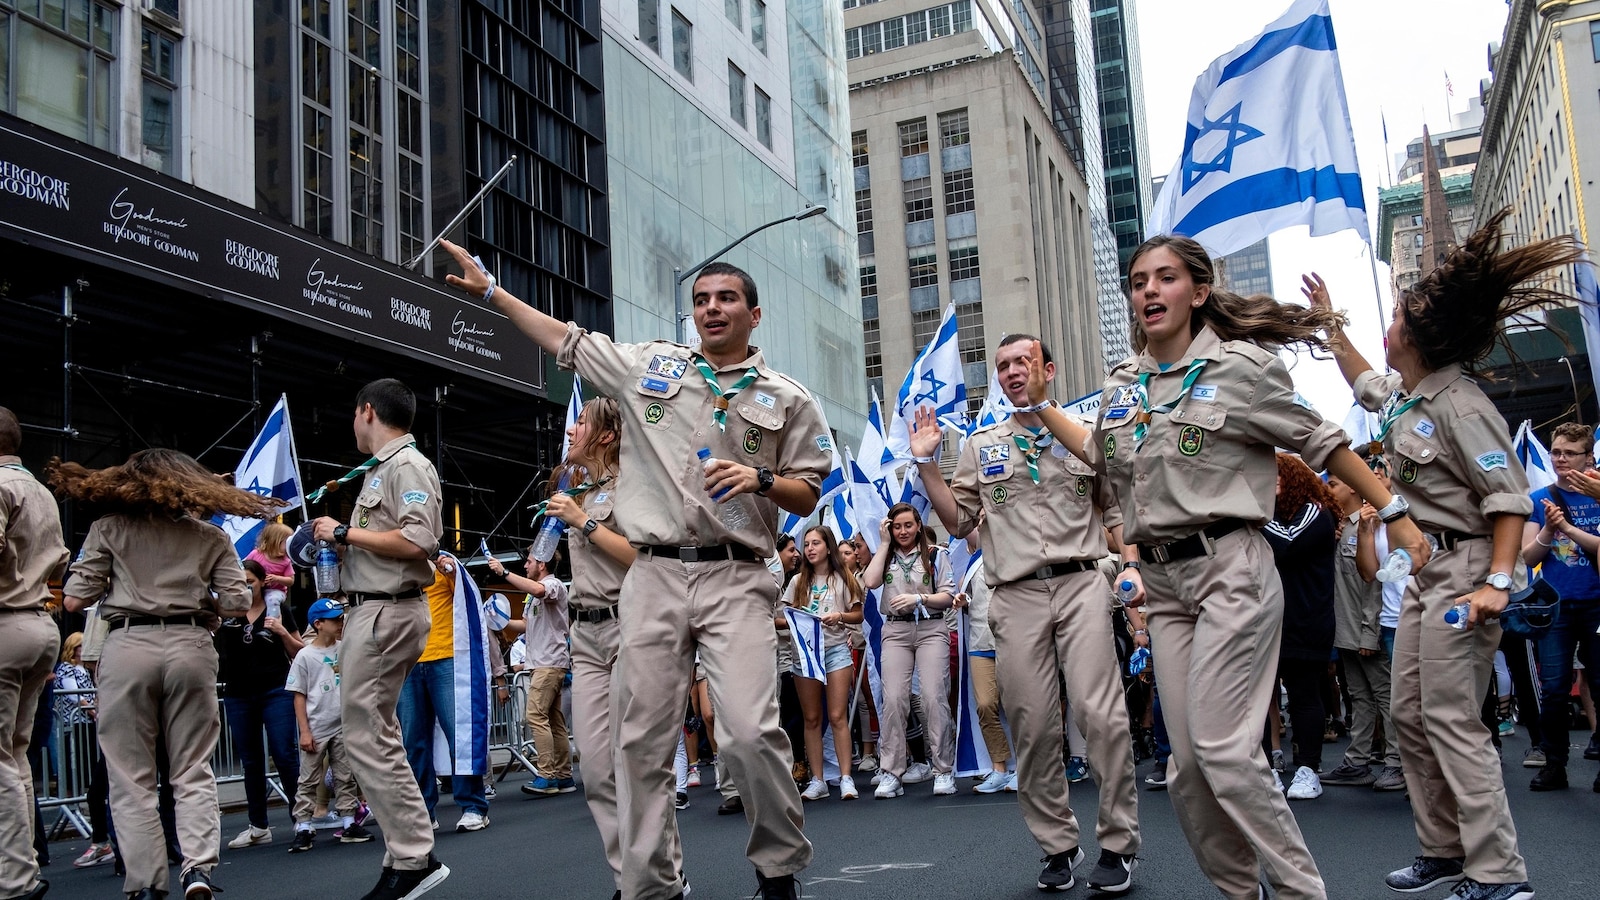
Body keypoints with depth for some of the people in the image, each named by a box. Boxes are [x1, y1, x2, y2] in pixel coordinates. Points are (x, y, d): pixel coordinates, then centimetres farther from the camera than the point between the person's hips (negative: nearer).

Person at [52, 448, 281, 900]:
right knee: (194, 771, 7)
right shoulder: (211, 538, 11)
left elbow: (73, 600, 4)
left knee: (131, 777, 5)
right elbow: (238, 603, 4)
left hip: (128, 646, -1)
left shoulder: (108, 529, 8)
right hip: (191, 647, 1)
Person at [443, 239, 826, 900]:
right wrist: (490, 291, 21)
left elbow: (807, 498, 10)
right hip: (655, 577, 3)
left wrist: (761, 479, -9)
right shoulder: (651, 365, 14)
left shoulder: (787, 400, 9)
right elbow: (566, 342, 22)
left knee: (750, 733, -15)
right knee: (643, 740, 3)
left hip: (736, 580, -2)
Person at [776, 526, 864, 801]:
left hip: (836, 649, -3)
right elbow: (787, 618, 12)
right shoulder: (798, 581, 13)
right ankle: (817, 781, 6)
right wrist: (774, 620, -9)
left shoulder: (842, 579, 6)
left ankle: (846, 778, -6)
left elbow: (858, 615, 6)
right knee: (811, 719, 3)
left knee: (837, 716, -8)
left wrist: (839, 616, -12)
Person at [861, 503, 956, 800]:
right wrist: (884, 542, 1)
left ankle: (944, 771, -2)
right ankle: (890, 773, -4)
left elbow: (948, 596, 3)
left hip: (931, 629, -2)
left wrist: (919, 598, -13)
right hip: (896, 631, 2)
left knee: (934, 697, -10)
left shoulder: (934, 556, 8)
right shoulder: (886, 557, 14)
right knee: (893, 700, -8)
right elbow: (870, 582, -5)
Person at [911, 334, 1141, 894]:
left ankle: (1118, 845, 0)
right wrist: (926, 464, 6)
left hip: (1080, 585, -1)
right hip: (1016, 596, 2)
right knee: (1033, 728, 1)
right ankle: (1058, 846, 14)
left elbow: (1116, 512, 17)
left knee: (1101, 714, -11)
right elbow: (959, 521, 14)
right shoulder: (980, 447, 15)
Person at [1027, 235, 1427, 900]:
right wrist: (1040, 405, 25)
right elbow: (1101, 454, 30)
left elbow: (1320, 442, 3)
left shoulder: (1240, 366, -4)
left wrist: (1393, 514, 5)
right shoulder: (1122, 383, 12)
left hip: (1229, 569, -6)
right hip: (1162, 582, 6)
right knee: (1188, 766, 5)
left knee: (1219, 748, -14)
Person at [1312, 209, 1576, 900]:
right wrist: (1328, 323, 33)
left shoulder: (1459, 405, -18)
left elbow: (1511, 499, -20)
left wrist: (1497, 583, -28)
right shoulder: (1405, 393, 9)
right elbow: (1364, 382, 34)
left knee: (1450, 721, -10)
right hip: (1425, 569, 10)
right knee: (1410, 714, 11)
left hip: (1463, 569, -10)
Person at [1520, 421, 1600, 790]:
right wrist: (1548, 531, -15)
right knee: (1554, 690, 1)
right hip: (1555, 607, 1)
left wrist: (1569, 528, -21)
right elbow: (1528, 557, 1)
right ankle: (1554, 764, 8)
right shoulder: (1538, 500, 5)